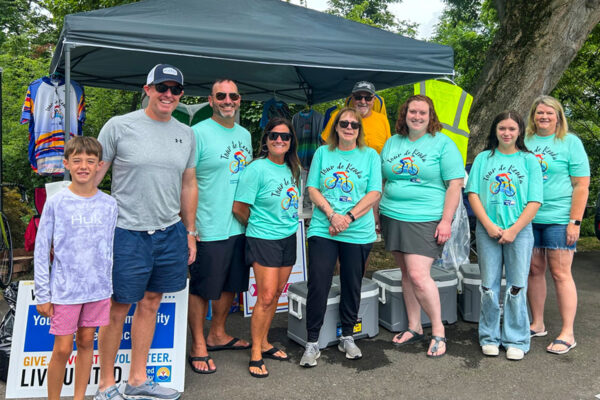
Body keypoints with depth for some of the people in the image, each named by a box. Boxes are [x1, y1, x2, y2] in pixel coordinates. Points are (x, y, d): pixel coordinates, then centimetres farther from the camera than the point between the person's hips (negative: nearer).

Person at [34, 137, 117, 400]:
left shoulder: (108, 205, 1)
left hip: (97, 289, 3)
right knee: (63, 349, 2)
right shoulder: (55, 203, -6)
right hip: (64, 290, -2)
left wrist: (107, 286, 8)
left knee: (86, 343, 13)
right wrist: (42, 295, -4)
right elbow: (41, 251, -3)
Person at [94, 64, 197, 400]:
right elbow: (92, 176, -1)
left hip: (170, 233, 5)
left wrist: (190, 231, 14)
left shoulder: (186, 134, 9)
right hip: (127, 233, -4)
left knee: (150, 303, 14)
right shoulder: (119, 126, -5)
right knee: (119, 308, 5)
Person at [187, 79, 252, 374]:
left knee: (231, 284, 18)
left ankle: (217, 334, 37)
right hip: (209, 229, -7)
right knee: (201, 289, 5)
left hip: (240, 226, 7)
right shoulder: (198, 133, -11)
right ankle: (198, 346, 22)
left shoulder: (245, 134, 12)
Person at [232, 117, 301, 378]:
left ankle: (264, 343, 26)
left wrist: (288, 223, 13)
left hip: (288, 237, 6)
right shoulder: (256, 169, -13)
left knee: (275, 294, 11)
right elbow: (239, 208, -9)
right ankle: (256, 354, 8)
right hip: (263, 239, -6)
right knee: (266, 297, -6)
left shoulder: (293, 168, 8)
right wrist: (258, 226, 5)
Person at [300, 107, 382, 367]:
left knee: (352, 287, 10)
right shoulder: (322, 153, 9)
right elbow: (312, 189, 4)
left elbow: (374, 194, -2)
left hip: (358, 233, 0)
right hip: (322, 230, 0)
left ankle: (347, 337, 28)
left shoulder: (370, 155, 6)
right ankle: (312, 343, 10)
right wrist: (332, 214, -12)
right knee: (317, 286, -3)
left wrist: (348, 217, -13)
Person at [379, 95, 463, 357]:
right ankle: (414, 328, 25)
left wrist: (446, 221, -13)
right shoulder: (392, 142, 13)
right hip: (393, 217, 6)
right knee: (406, 274, 12)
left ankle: (438, 331, 5)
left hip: (426, 220, -5)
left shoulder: (443, 143, -2)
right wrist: (379, 214, 13)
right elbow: (383, 181, 18)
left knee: (418, 276, -13)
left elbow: (455, 184, -6)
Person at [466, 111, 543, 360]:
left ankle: (516, 340, 17)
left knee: (516, 287, 3)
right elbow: (473, 193, 2)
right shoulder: (483, 158, 8)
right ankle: (490, 337, 19)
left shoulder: (529, 160, 5)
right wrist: (488, 224, -9)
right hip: (487, 231, 1)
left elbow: (534, 201, -1)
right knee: (489, 286, 6)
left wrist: (514, 230, -10)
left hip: (519, 231, -1)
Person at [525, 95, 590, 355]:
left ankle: (567, 334, 7)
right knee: (534, 271, 9)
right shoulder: (525, 142, 11)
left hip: (558, 219, -4)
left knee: (560, 273, -2)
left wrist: (575, 221, -11)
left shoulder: (570, 142, 0)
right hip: (528, 218, 4)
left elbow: (581, 184, -4)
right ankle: (537, 325, 22)